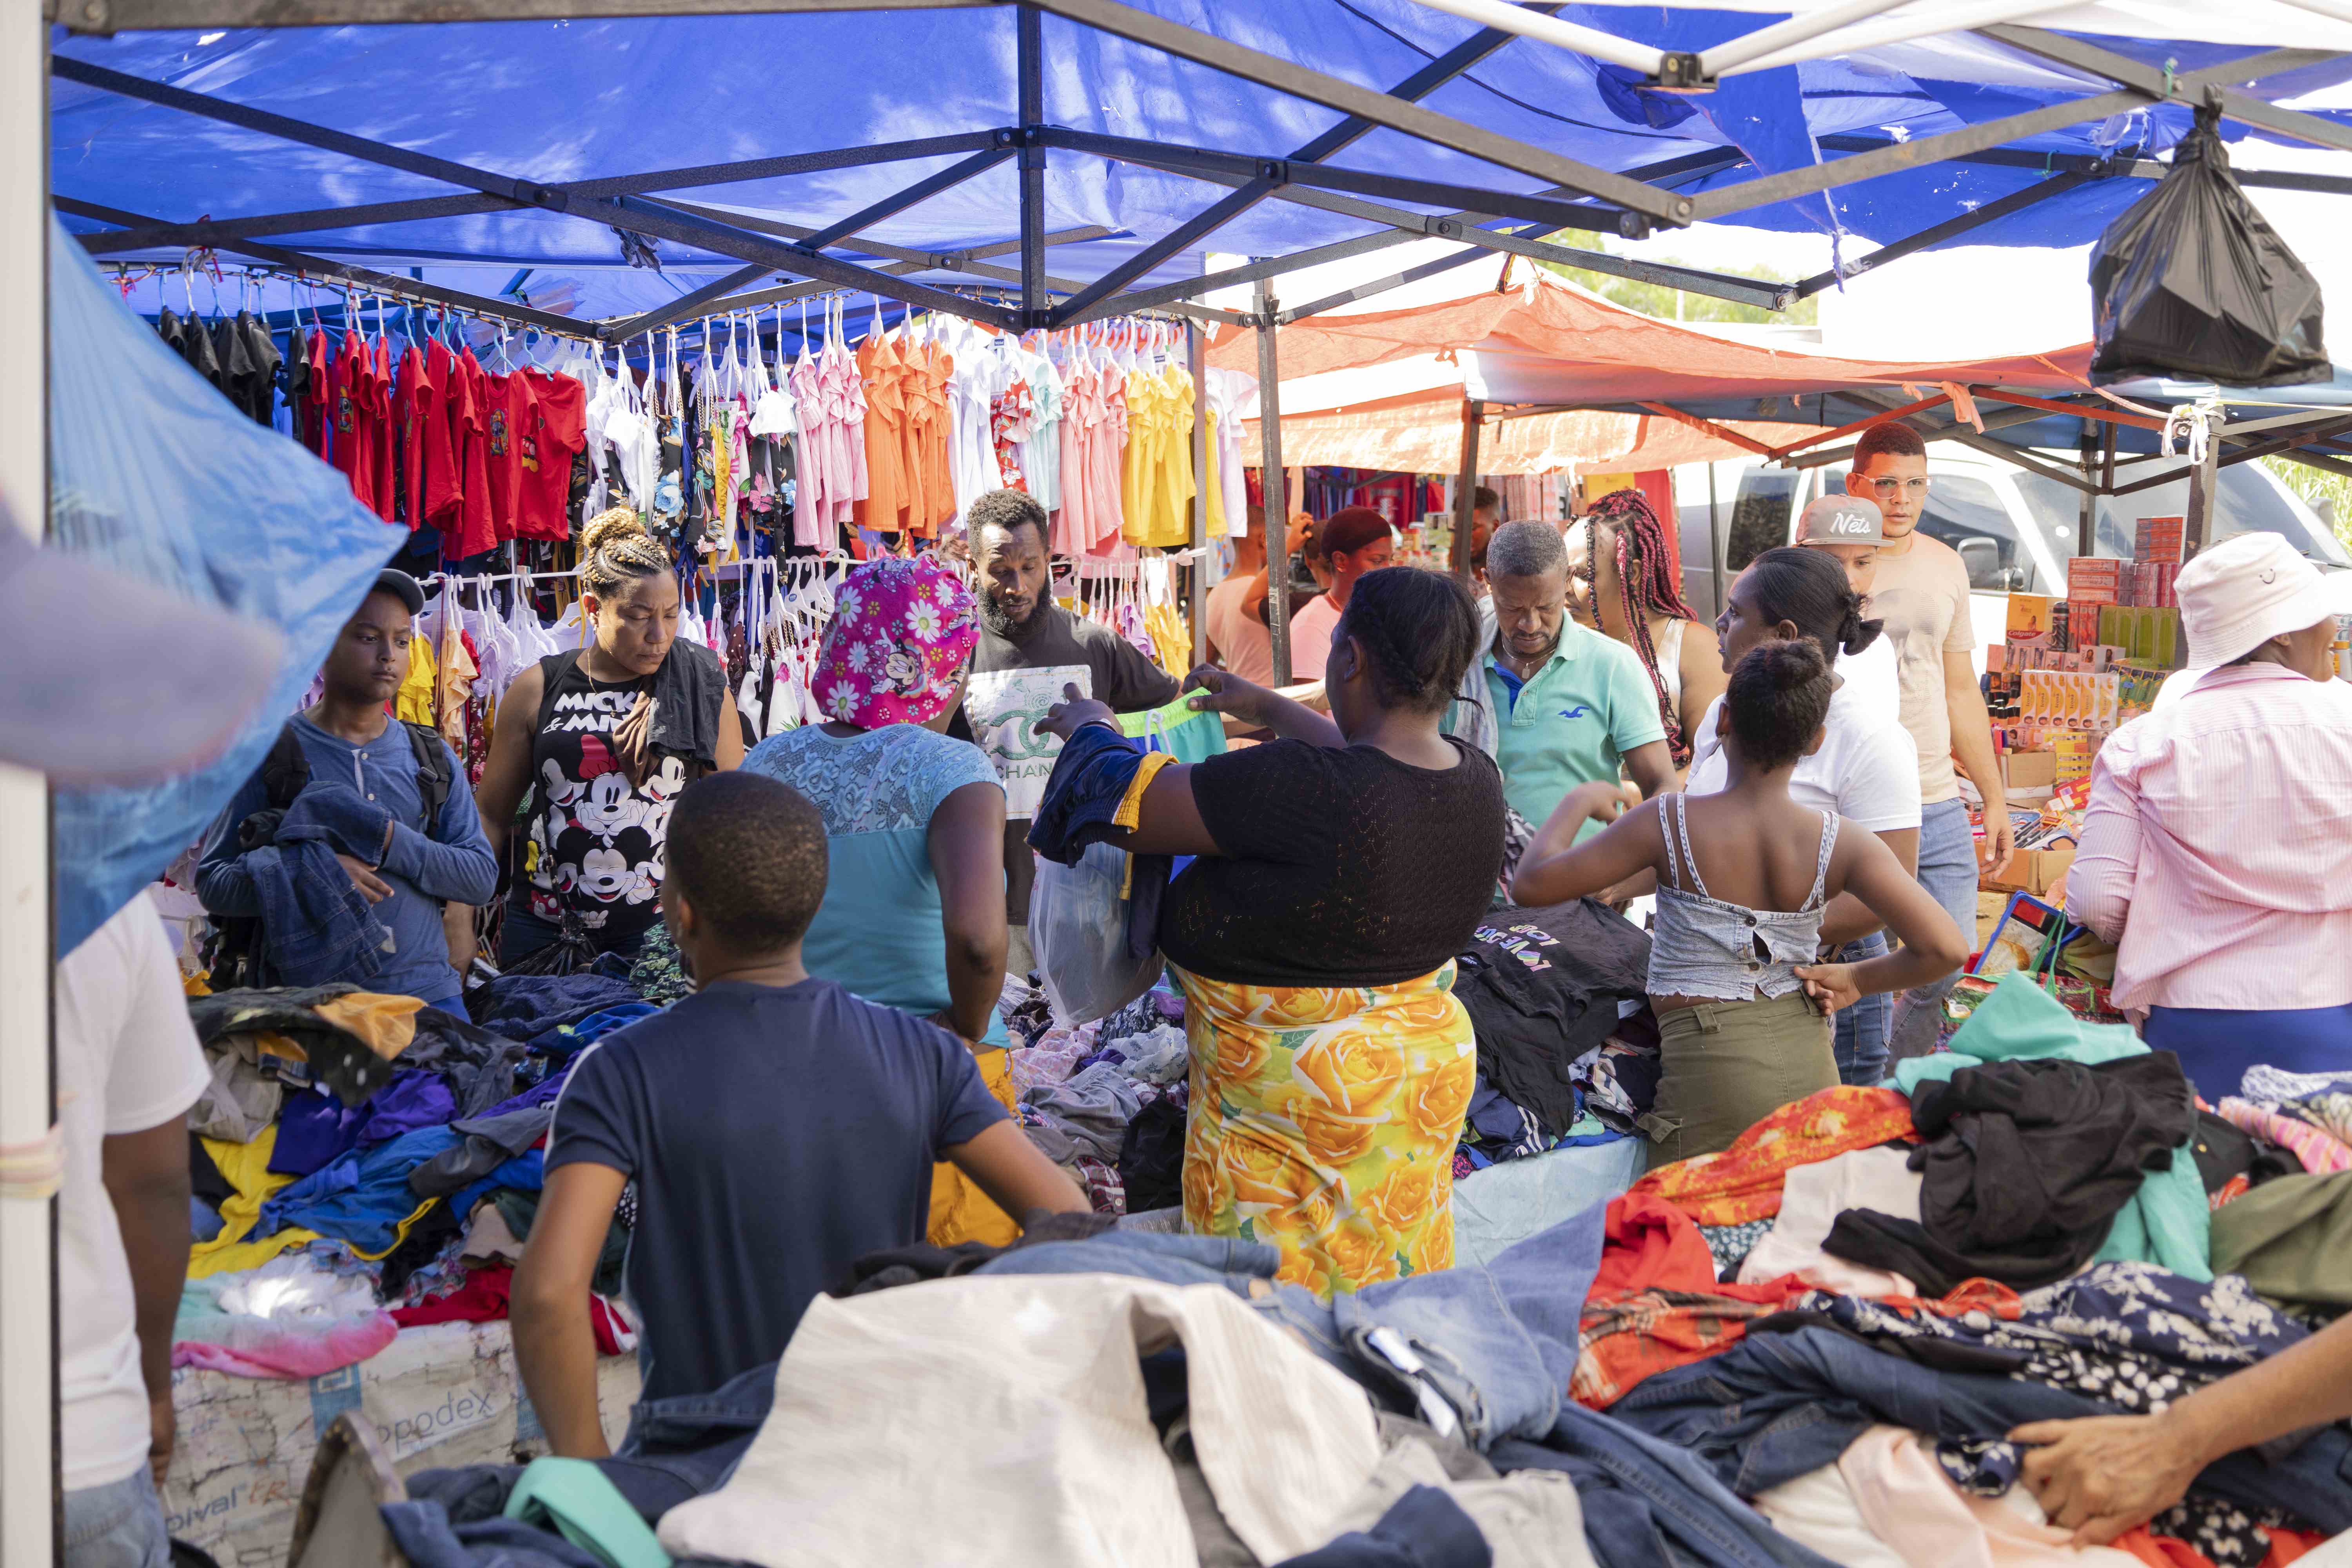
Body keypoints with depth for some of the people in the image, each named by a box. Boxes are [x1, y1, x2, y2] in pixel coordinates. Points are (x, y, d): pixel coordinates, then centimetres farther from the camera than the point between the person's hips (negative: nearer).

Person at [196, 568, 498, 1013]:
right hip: (304, 996, -2)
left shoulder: (432, 757, 10)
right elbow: (212, 882, -1)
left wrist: (386, 839, -11)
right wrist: (307, 872, -17)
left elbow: (482, 878, 2)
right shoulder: (272, 753, 1)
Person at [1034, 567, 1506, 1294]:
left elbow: (1124, 809, -19)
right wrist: (1265, 705, 31)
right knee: (1390, 1282, 22)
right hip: (1429, 1069, 8)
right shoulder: (1477, 780, -5)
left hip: (1295, 1100, -7)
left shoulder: (1302, 785, -29)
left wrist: (1091, 728, 3)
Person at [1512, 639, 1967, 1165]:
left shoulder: (1669, 823, -12)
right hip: (1810, 1068, 4)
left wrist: (1578, 802, 9)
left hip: (1713, 1079, -3)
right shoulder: (1841, 843, -5)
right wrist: (1856, 980, 8)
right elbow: (1945, 948, -9)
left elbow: (1531, 882, -7)